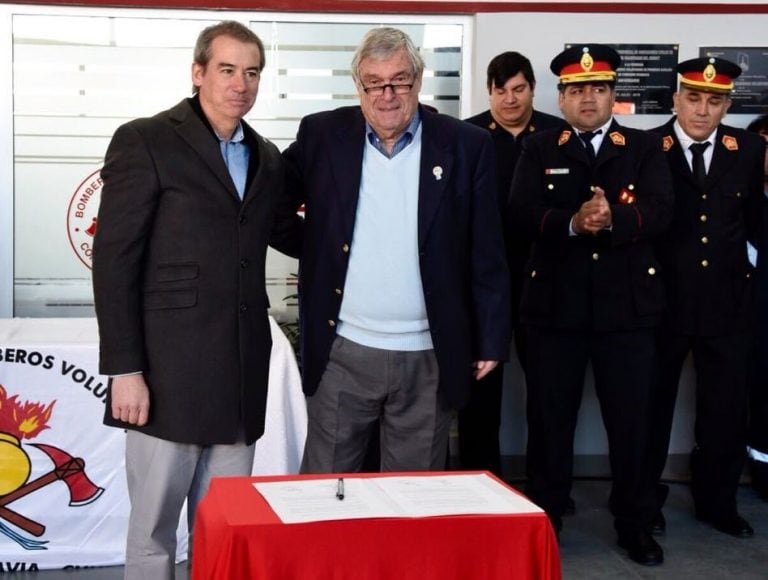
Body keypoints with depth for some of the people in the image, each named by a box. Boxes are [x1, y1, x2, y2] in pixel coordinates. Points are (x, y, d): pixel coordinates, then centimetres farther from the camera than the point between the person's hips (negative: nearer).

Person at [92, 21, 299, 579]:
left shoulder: (267, 157, 14)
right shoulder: (145, 141, -4)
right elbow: (114, 260, -8)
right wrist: (124, 369, -13)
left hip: (241, 377, 5)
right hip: (168, 373, -5)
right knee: (154, 530, 5)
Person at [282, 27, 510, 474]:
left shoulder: (467, 146, -1)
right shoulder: (323, 135, 2)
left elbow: (487, 254, 1)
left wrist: (491, 339, 1)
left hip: (429, 357, -1)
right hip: (342, 352, 1)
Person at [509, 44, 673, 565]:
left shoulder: (646, 148, 6)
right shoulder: (538, 150, 7)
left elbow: (659, 211, -9)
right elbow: (523, 213, -8)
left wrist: (612, 218, -28)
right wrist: (572, 223, -26)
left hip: (627, 304, 0)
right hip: (555, 302, 0)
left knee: (632, 418, 7)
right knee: (550, 417, 9)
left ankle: (635, 522, 22)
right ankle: (545, 517, 23)